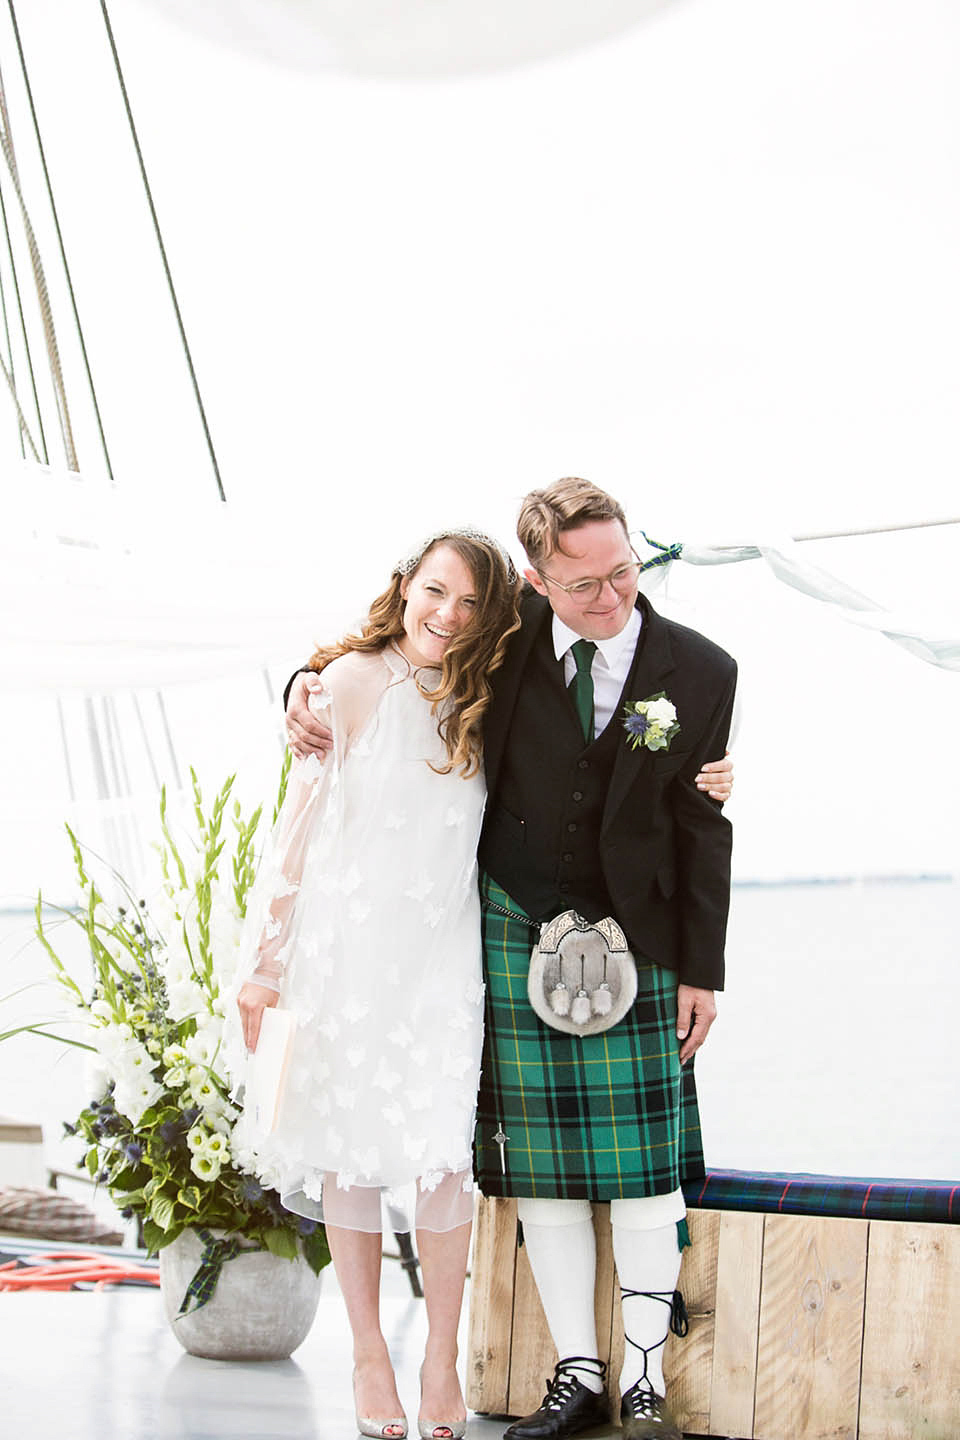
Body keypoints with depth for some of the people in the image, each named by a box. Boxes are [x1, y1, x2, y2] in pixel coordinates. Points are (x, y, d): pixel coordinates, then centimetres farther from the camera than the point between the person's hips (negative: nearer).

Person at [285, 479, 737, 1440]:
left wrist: (701, 971, -1)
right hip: (512, 922, 2)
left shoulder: (700, 672, -6)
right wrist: (309, 691, -6)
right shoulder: (508, 636, -5)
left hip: (633, 931, -1)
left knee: (644, 1162, 0)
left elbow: (703, 829, -1)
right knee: (539, 1162, 5)